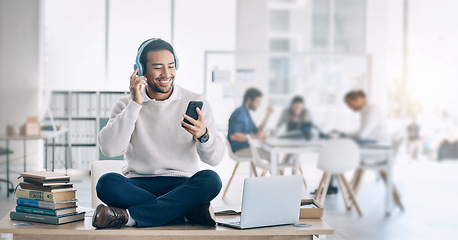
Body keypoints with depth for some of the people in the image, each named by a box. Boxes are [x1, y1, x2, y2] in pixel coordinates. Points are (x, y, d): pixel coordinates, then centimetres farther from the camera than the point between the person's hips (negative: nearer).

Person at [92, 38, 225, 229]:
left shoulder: (195, 103, 6)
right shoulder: (126, 105, 6)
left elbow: (215, 159, 0)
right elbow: (109, 149, -11)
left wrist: (203, 135, -22)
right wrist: (135, 104, -11)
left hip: (183, 186, 0)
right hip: (139, 185, 0)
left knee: (210, 180, -31)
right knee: (107, 183, -30)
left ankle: (129, 216, -30)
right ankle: (191, 211, -28)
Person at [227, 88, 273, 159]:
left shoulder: (246, 113, 18)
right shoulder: (239, 113, -14)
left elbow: (257, 131, 19)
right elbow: (233, 136, -26)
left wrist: (267, 115, 12)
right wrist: (255, 136, -28)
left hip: (247, 147, 10)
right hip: (239, 150, -10)